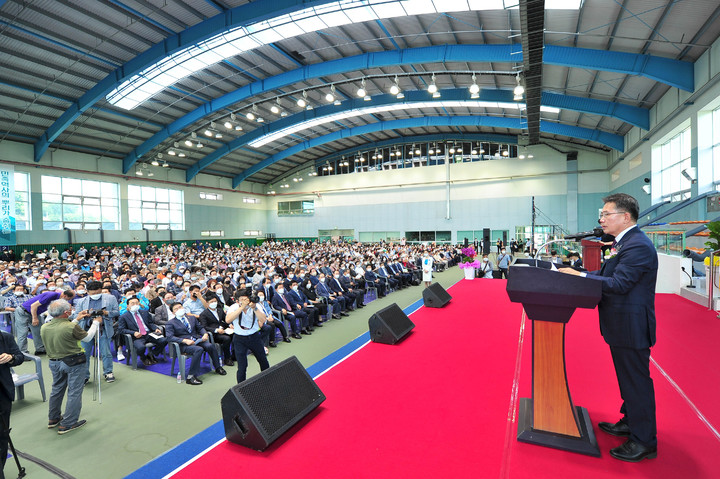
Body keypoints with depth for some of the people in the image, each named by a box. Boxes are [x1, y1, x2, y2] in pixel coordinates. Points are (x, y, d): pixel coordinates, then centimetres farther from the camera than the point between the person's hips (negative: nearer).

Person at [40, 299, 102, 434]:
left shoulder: (44, 328, -5)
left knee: (56, 389, 23)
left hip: (54, 362, 7)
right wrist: (96, 323, 7)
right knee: (74, 392, 5)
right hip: (73, 362, -7)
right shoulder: (71, 327, -24)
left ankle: (53, 419, 37)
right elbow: (87, 338, -7)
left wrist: (76, 320, 20)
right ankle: (67, 424, 11)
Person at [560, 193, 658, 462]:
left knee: (637, 381, 3)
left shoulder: (638, 246, -22)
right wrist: (576, 274, -1)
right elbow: (608, 275, 10)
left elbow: (619, 284, -27)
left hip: (631, 327, -10)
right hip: (622, 326, 10)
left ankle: (644, 442, 18)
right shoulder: (623, 242, 11)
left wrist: (579, 276, -22)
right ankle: (630, 422, 40)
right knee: (628, 379, 23)